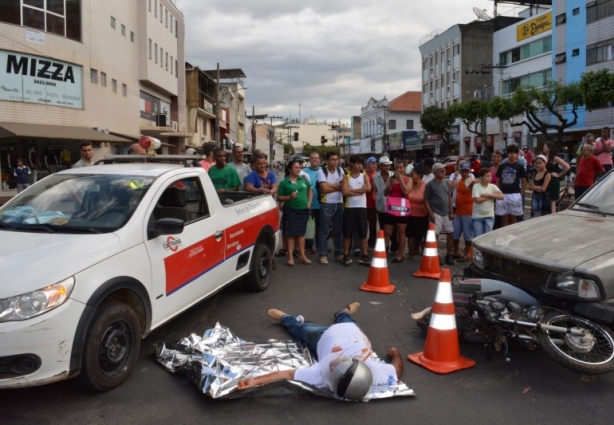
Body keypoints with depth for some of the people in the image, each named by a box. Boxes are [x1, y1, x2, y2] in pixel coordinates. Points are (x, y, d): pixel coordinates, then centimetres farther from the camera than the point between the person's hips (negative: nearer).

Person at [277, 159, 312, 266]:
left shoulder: (303, 179, 8)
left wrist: (309, 202, 7)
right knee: (290, 233, -2)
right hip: (290, 210, -4)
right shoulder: (284, 182, -4)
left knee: (301, 232, 11)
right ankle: (290, 256, 4)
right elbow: (279, 198, -3)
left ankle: (302, 255, 18)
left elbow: (310, 191, 20)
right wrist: (289, 197, -18)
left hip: (303, 210, 4)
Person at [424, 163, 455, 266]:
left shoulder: (446, 183, 8)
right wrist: (430, 213, -14)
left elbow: (449, 197, 14)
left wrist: (451, 212, 8)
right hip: (436, 214, -6)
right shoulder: (430, 184, -9)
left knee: (450, 234, 7)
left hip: (446, 214, 6)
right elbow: (426, 200, -8)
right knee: (435, 235, -3)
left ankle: (448, 256, 18)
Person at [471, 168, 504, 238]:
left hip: (489, 216, 3)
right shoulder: (476, 186, -8)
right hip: (477, 216, -2)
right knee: (478, 237, 4)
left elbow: (501, 196, -10)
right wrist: (491, 197, -11)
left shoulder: (493, 186, 1)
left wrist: (488, 195, -17)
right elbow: (477, 200, -20)